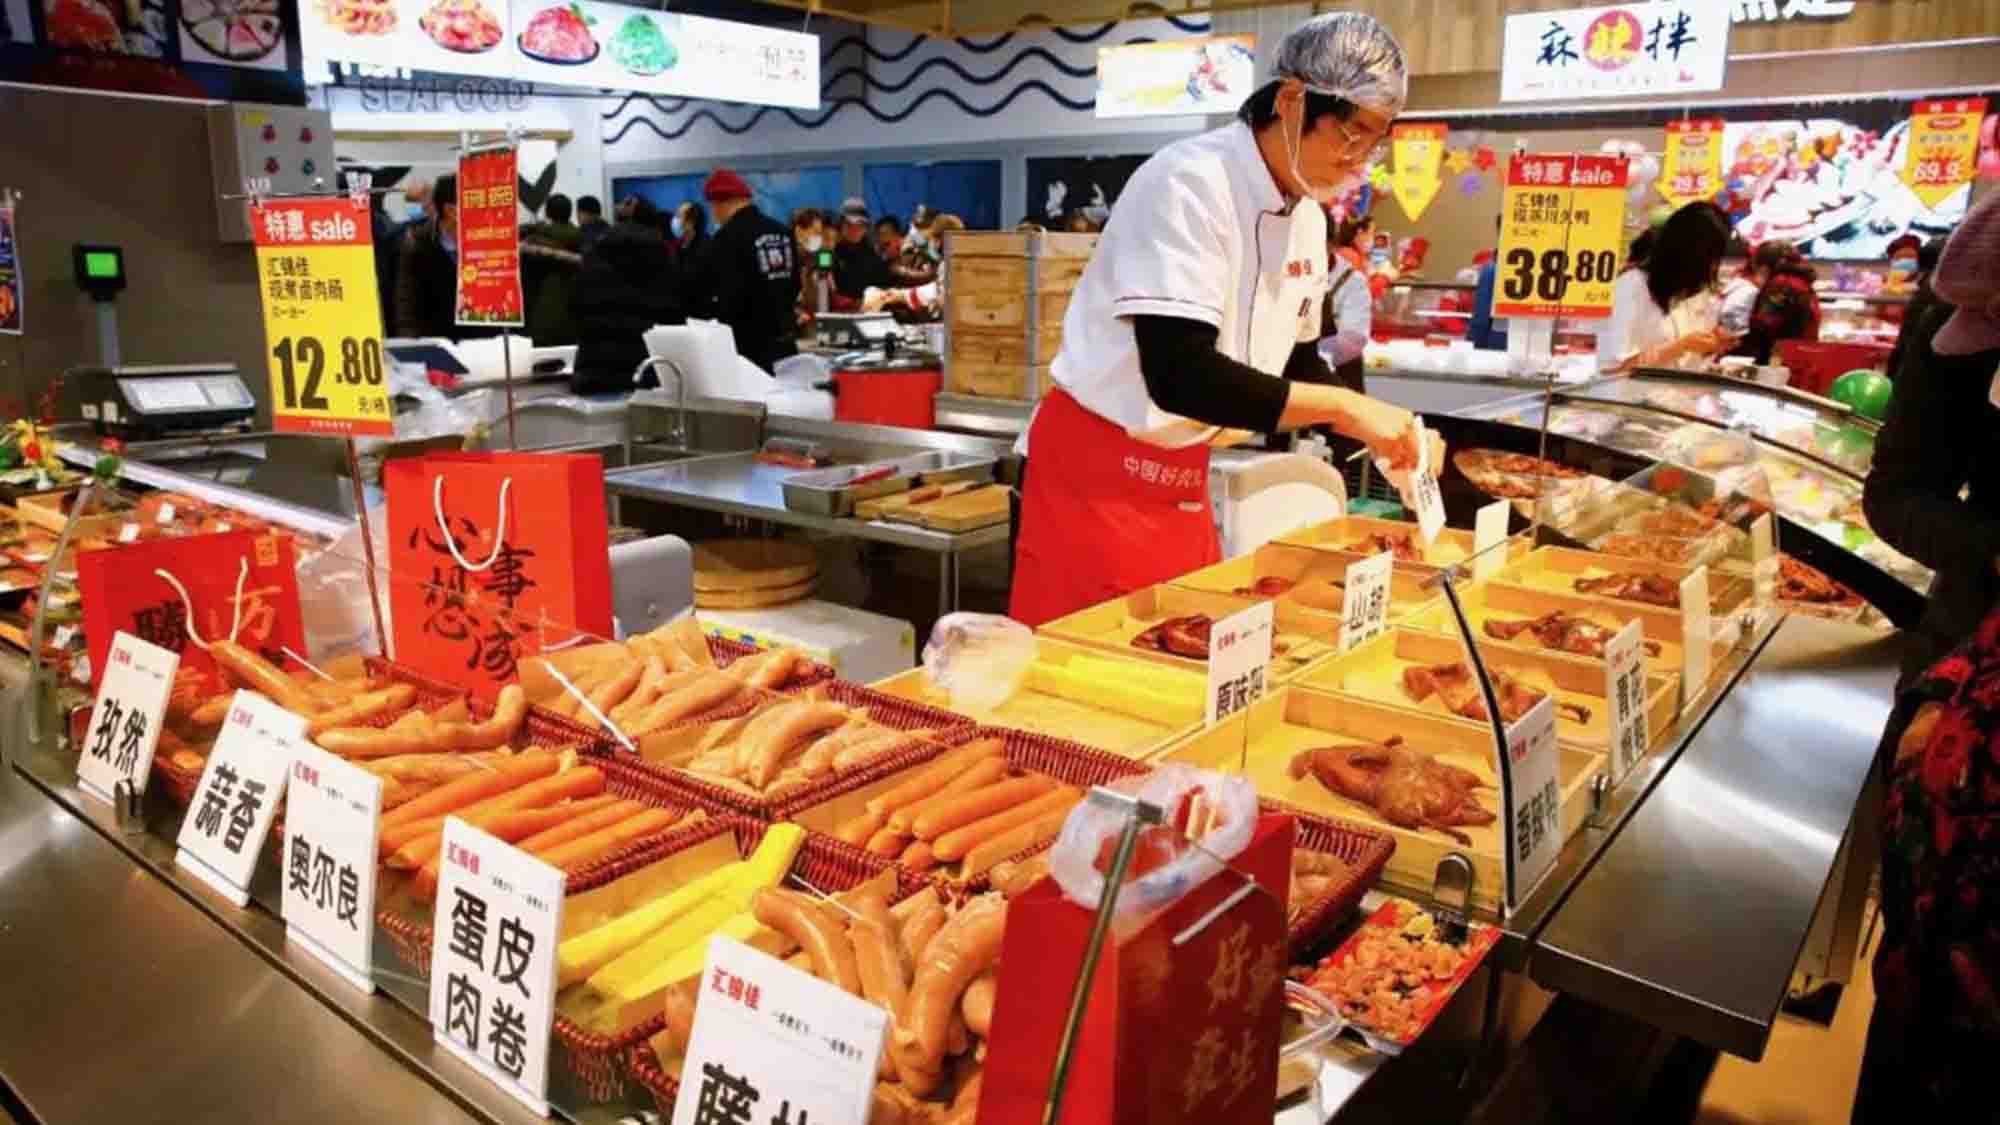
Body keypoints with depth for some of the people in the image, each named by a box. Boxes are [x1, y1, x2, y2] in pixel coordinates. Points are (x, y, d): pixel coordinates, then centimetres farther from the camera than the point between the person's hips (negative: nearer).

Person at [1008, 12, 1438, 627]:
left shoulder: (1307, 218, 7)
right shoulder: (1188, 184, -19)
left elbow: (1295, 365, 18)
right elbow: (1178, 375, -29)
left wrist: (1392, 432, 4)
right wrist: (1345, 406, -24)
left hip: (1185, 477, 8)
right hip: (1097, 469, -8)